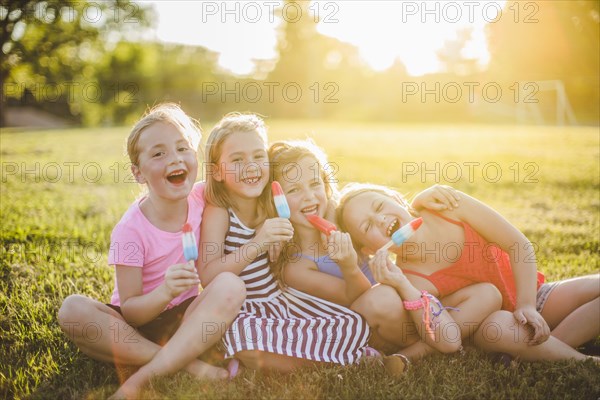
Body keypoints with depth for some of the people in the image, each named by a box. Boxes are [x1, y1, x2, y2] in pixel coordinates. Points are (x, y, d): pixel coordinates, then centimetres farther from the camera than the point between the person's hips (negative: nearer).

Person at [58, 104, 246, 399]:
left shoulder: (202, 197, -8)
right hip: (137, 324, -2)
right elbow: (129, 311, -16)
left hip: (186, 318, 2)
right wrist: (166, 292, -37)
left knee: (231, 286, -28)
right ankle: (187, 363, -28)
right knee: (72, 309, -30)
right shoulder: (131, 230, -17)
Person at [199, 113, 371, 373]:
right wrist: (257, 244, -33)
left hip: (278, 299, 7)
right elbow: (208, 276, -24)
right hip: (242, 312, -6)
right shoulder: (218, 213, -12)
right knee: (247, 344, -41)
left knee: (355, 325, -7)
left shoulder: (269, 206, 6)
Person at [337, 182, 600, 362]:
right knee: (498, 323, -36)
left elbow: (519, 245, -12)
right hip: (493, 323, -2)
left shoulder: (448, 206, -18)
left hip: (530, 295, 3)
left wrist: (527, 304, -21)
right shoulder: (411, 280, -22)